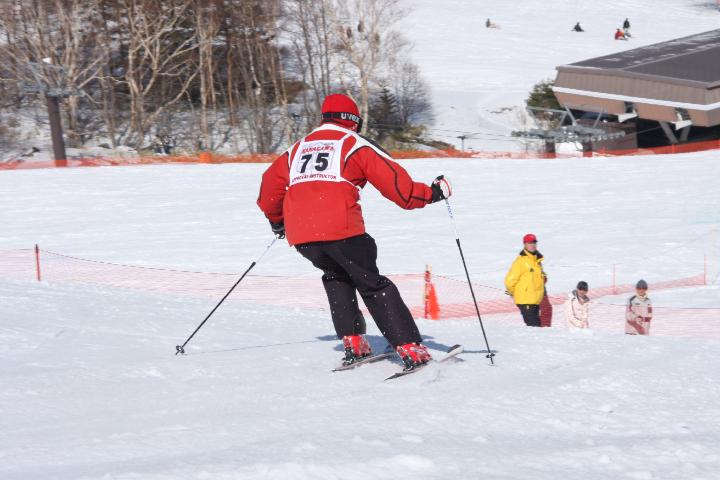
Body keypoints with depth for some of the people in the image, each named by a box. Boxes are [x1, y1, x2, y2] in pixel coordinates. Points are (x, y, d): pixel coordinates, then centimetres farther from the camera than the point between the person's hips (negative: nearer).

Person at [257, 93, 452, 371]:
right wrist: (431, 193, 10)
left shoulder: (298, 148, 25)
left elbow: (271, 184, 29)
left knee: (336, 276, 31)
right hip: (341, 230, -4)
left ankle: (353, 343, 19)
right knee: (374, 286, 8)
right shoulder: (355, 145, 10)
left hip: (300, 235, 4)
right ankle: (411, 350, 0)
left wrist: (276, 220, 46)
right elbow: (393, 180, 0)